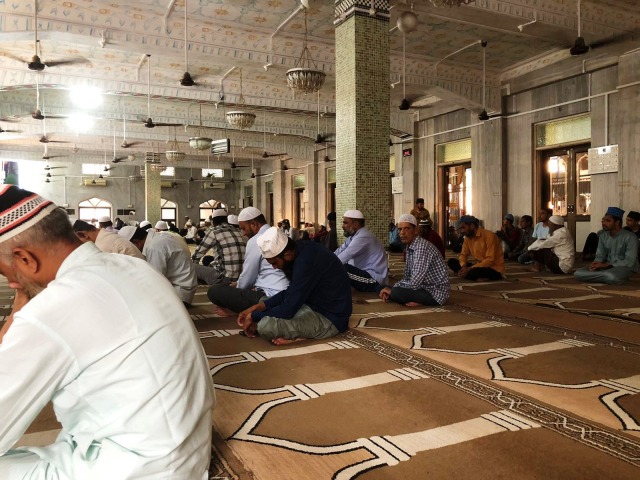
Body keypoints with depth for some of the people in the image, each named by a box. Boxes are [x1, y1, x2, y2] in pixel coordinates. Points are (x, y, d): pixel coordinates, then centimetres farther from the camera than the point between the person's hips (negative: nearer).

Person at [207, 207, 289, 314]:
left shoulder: (256, 241, -12)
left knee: (214, 291, -10)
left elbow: (247, 278, -5)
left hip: (269, 297, -10)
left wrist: (236, 287, 15)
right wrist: (238, 285, 21)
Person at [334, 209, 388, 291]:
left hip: (373, 281, -10)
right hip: (366, 274, 10)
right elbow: (338, 252, 7)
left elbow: (342, 258, -24)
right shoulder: (354, 236, 12)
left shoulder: (363, 237, -20)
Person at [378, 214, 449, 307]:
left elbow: (414, 283, -29)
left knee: (396, 292, -30)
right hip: (424, 287, 10)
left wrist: (392, 290, -14)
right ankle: (419, 301, 2)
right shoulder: (410, 247, 7)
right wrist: (390, 289, -4)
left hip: (435, 292, -10)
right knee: (382, 290, 4)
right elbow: (408, 277, 13)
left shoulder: (422, 247, -24)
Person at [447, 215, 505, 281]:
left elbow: (490, 260, -24)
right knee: (452, 262, -4)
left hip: (495, 270, -7)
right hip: (481, 267, 7)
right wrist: (464, 267, -16)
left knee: (472, 273, -38)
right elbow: (463, 254, 7)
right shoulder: (468, 237, 4)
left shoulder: (489, 236, -19)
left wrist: (469, 269, -27)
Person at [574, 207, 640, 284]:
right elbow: (600, 256, 8)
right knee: (578, 273, -16)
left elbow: (629, 262, -19)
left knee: (611, 277, -42)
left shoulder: (630, 237, -13)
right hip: (607, 267, 6)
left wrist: (606, 265, -25)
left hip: (625, 267, -6)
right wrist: (595, 264, -16)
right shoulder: (602, 235, 6)